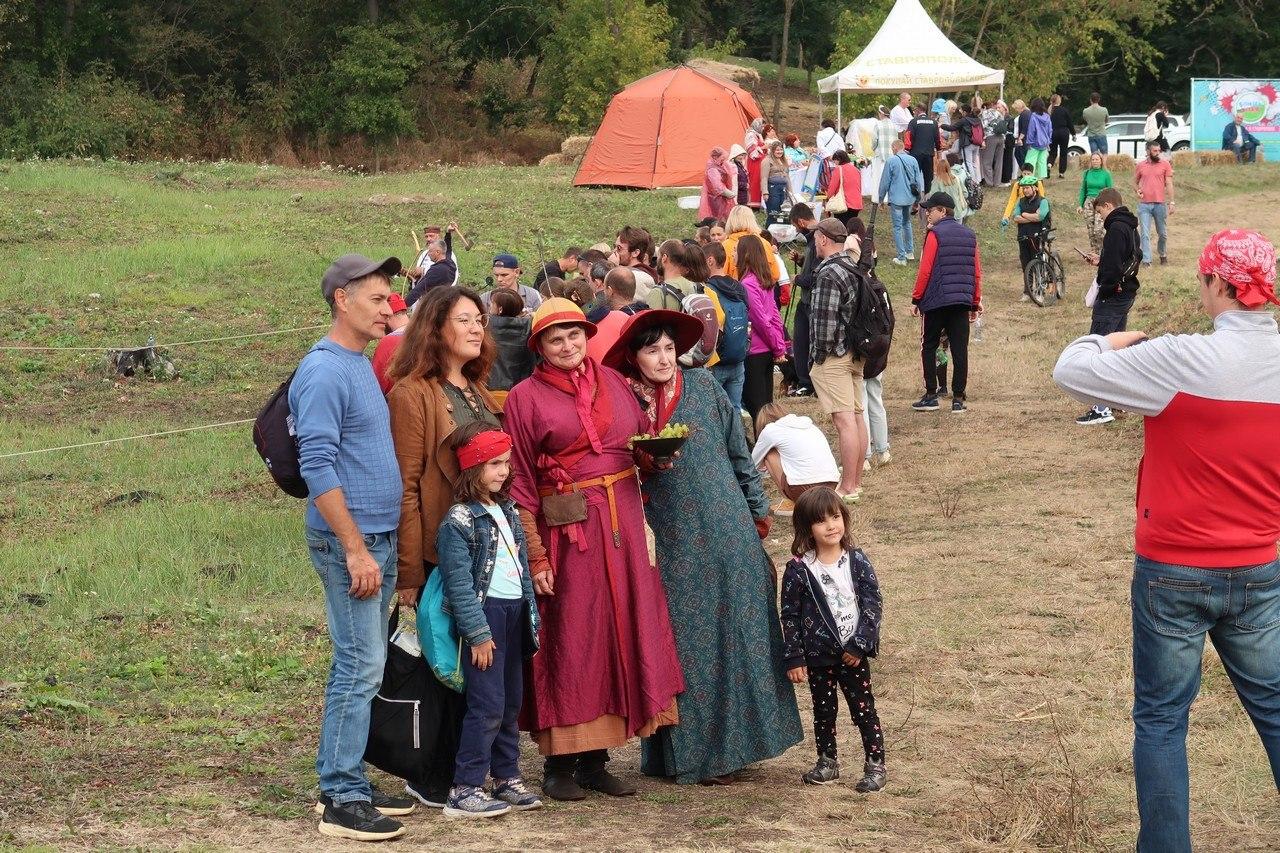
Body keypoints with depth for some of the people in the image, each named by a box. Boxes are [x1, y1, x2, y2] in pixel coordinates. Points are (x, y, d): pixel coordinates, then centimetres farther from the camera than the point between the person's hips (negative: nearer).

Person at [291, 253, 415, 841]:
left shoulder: (363, 366, 16)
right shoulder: (324, 371, -14)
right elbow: (317, 467, -20)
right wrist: (356, 549, -21)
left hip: (378, 539, 9)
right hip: (349, 541, -9)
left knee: (359, 666, 12)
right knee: (360, 668, -8)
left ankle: (347, 782, 19)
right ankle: (342, 801, -4)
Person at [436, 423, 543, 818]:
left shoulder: (507, 510, 14)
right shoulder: (459, 520, -12)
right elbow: (459, 582, -15)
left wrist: (531, 617, 15)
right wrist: (478, 633, -17)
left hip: (514, 612, 8)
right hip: (484, 613, -8)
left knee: (511, 701, 13)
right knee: (487, 704, -10)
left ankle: (507, 777, 22)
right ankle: (465, 789, -6)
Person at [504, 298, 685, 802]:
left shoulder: (614, 382, 11)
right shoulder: (526, 397, -2)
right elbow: (519, 483, -5)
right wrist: (535, 555, -11)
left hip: (622, 522, 5)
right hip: (567, 529, -5)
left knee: (621, 629, 6)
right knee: (569, 639, -2)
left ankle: (595, 760, 15)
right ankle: (559, 765, 8)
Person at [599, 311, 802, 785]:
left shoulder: (703, 387, 1)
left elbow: (739, 451, 7)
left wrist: (758, 509, 9)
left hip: (731, 530, 1)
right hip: (677, 540, -1)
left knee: (740, 630, 5)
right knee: (690, 639, 2)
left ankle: (738, 739, 18)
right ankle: (697, 751, 10)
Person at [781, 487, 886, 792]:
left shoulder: (857, 561, -5)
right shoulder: (798, 569, -7)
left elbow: (872, 603, -5)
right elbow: (790, 615, -3)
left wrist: (859, 644, -12)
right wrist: (794, 658, -6)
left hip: (853, 653, -1)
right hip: (818, 655, 1)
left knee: (863, 709, 4)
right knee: (823, 711, 14)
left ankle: (875, 765, 13)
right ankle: (828, 763, 28)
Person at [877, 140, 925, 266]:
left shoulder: (891, 161, -10)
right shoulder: (912, 160, 2)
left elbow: (885, 182, -5)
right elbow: (918, 181, 8)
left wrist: (881, 200, 7)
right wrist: (917, 200, 20)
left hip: (896, 199, -5)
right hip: (910, 198, 5)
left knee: (898, 227, 1)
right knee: (907, 223, 23)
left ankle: (901, 257, 0)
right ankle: (910, 252, 28)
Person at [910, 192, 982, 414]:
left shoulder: (935, 234, -7)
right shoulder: (969, 235, 11)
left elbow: (925, 270, -10)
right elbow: (976, 272, 11)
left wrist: (916, 299, -3)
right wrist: (976, 303, 16)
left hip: (937, 300, -5)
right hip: (962, 301, 5)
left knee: (929, 347, 8)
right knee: (960, 350, 3)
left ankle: (931, 395, 5)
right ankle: (958, 399, 2)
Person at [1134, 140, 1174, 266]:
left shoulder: (1165, 164, 1)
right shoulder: (1141, 166, 7)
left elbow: (1169, 184, 0)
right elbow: (1135, 181, 21)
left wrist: (1171, 202, -6)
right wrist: (1137, 190, -1)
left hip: (1160, 204, -1)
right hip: (1144, 204, 1)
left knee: (1162, 233, 10)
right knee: (1145, 234, -4)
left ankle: (1162, 254, 33)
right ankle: (1146, 260, -4)